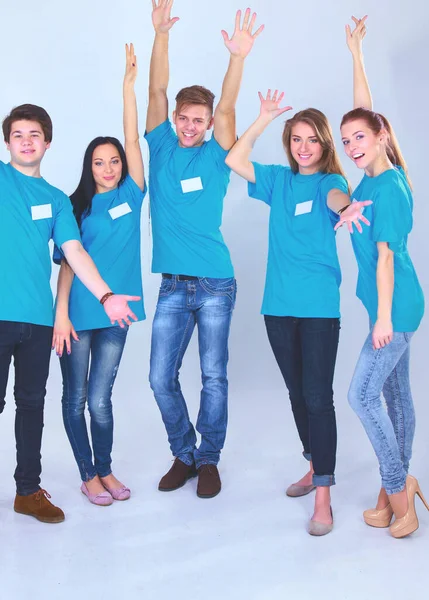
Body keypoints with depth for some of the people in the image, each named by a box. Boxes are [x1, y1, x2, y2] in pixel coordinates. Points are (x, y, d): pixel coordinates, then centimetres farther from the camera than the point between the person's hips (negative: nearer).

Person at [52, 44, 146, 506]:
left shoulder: (130, 195, 4)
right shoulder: (77, 207, 0)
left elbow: (133, 140, -3)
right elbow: (67, 262, -3)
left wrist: (128, 85, -6)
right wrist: (61, 314, -10)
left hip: (115, 312, 1)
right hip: (77, 313, 0)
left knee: (101, 399, 6)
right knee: (76, 398, 8)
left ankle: (105, 470, 25)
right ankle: (88, 475, 24)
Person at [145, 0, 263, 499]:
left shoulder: (215, 156, 2)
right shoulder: (161, 148, 7)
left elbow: (226, 109, -13)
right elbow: (157, 90, -1)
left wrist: (239, 56, -27)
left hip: (215, 284, -2)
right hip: (172, 285, 3)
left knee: (213, 377, 2)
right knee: (161, 378, 4)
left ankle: (209, 459, 19)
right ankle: (184, 454, 23)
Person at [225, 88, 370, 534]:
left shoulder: (330, 181, -1)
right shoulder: (280, 180, 13)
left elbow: (335, 196, -25)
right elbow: (234, 160, 5)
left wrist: (347, 208, -49)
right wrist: (264, 118, 2)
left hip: (319, 305, -5)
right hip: (279, 303, 5)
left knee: (317, 396, -7)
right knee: (296, 393, 15)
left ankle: (323, 496, -1)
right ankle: (315, 466, 33)